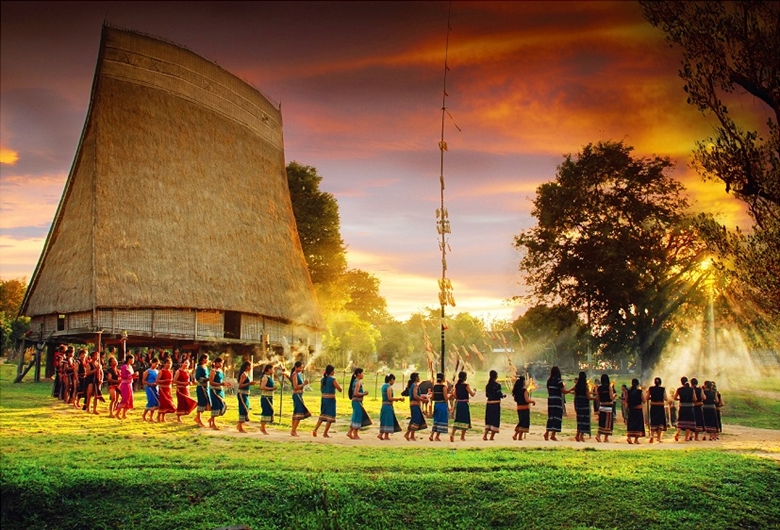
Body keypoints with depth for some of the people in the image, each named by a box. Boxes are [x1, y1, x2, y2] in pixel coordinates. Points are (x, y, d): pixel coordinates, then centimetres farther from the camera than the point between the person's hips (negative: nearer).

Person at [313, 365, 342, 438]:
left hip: (323, 398, 7)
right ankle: (325, 433, 5)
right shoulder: (333, 379, -13)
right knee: (330, 416, 4)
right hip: (330, 399, -7)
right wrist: (338, 384, 7)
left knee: (323, 415, 18)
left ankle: (315, 430, 8)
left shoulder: (323, 379, 8)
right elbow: (339, 389, -11)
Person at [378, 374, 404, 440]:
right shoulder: (389, 387, -15)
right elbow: (389, 398, -19)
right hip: (388, 406, -9)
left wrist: (395, 399, 21)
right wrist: (399, 399, -13)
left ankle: (381, 434, 11)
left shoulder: (384, 386, 13)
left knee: (384, 421, 14)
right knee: (388, 421, -2)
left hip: (384, 405, 9)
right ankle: (386, 436, 2)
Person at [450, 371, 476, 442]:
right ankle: (462, 436, 8)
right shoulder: (466, 385, -10)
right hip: (464, 403, -5)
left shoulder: (456, 385, 6)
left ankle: (452, 433, -7)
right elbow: (472, 394, -9)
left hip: (457, 403, 5)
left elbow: (454, 395, 7)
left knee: (457, 419, 10)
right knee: (465, 419, 5)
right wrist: (474, 391, 11)